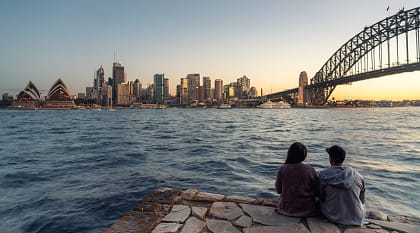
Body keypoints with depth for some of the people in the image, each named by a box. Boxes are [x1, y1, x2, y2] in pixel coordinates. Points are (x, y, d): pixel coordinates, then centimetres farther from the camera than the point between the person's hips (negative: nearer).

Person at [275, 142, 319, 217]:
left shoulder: (282, 169, -14)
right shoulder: (310, 170, -18)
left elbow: (279, 190, -3)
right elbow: (316, 192, -7)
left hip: (286, 208, 1)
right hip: (306, 208, -1)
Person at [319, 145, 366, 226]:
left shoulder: (323, 175, -15)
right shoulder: (357, 175, -8)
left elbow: (321, 198, -1)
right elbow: (362, 200, 5)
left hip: (334, 218, -2)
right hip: (357, 219, 3)